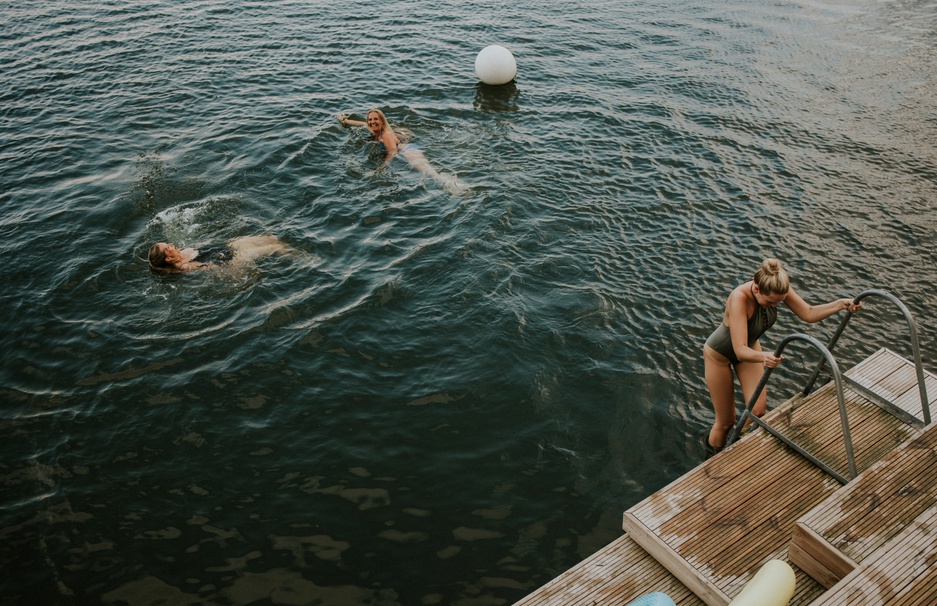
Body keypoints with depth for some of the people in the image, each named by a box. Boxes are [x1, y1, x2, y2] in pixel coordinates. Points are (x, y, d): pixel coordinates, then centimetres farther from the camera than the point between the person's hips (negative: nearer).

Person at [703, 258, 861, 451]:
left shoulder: (776, 288, -25)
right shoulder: (740, 298, -43)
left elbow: (808, 313, -14)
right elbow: (740, 351, -47)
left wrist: (841, 304, -29)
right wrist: (763, 357, -66)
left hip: (750, 347, 6)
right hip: (719, 354, -6)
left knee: (758, 411, 3)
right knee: (726, 421, 6)